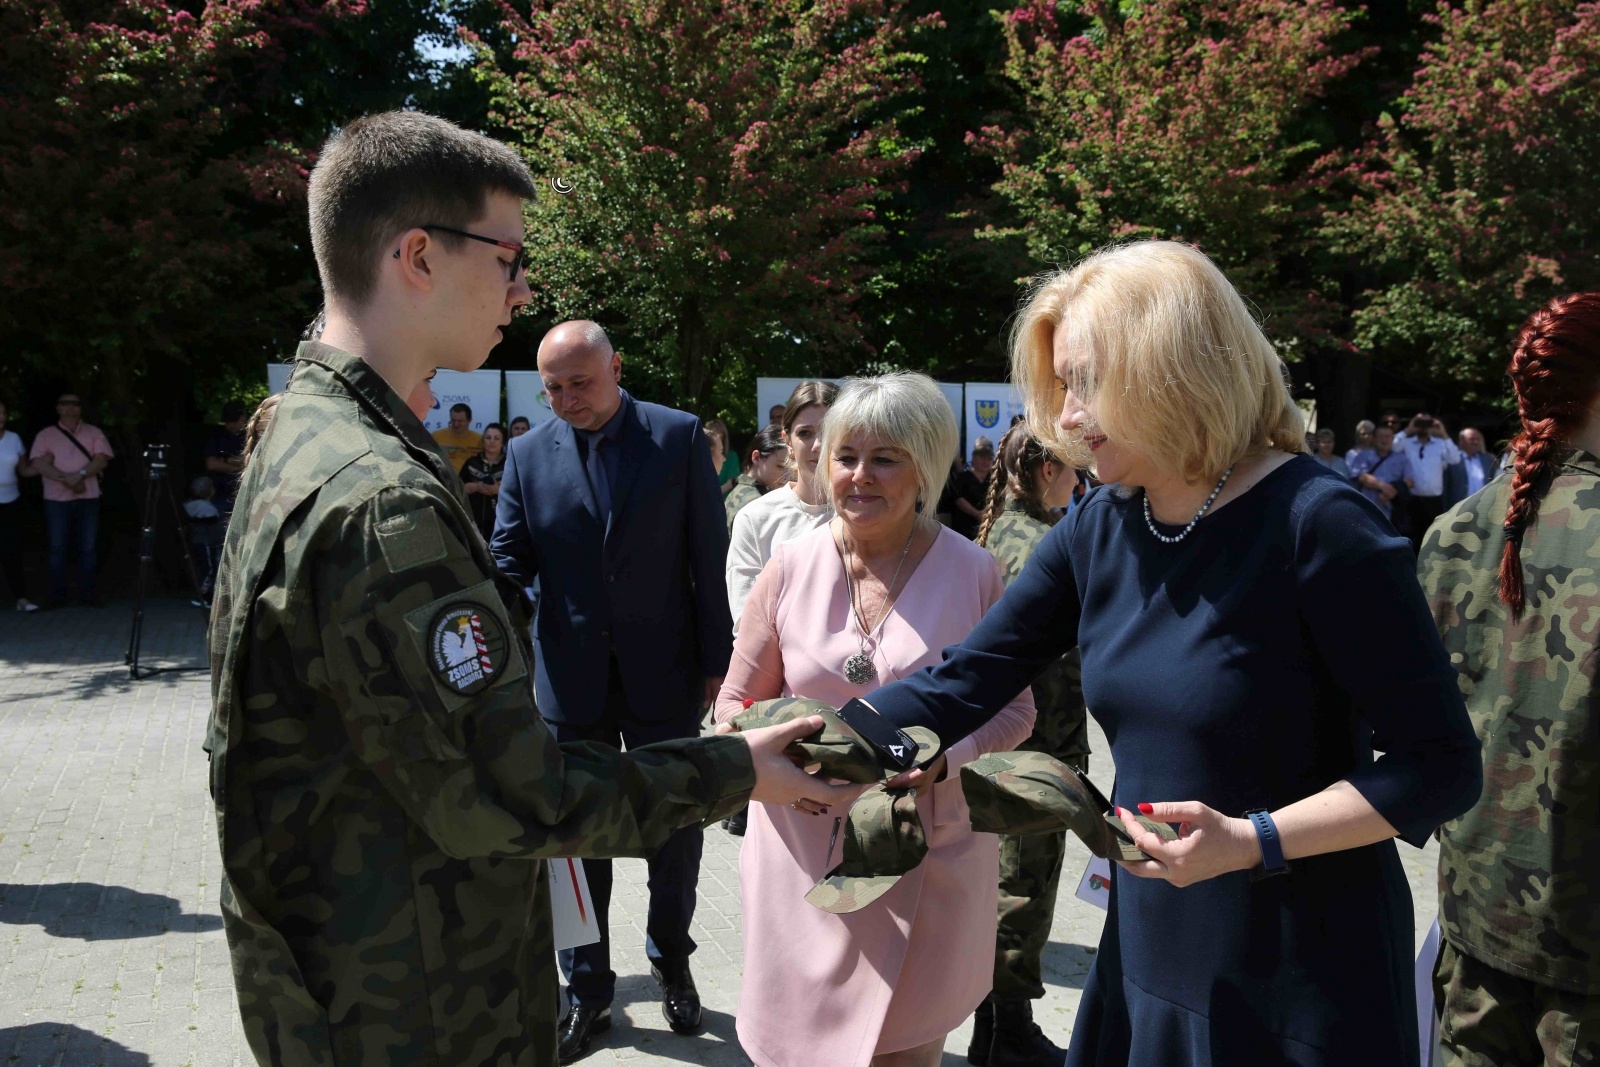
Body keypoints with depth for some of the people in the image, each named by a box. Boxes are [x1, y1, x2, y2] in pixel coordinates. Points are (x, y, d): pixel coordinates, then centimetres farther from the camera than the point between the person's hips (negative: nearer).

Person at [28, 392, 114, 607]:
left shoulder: (93, 432, 10)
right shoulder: (45, 435, 7)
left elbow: (101, 460, -3)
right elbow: (39, 464, -5)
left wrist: (80, 474, -19)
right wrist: (65, 479, -19)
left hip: (88, 498, 1)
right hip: (56, 499, -1)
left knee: (88, 547, 1)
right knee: (57, 547, 1)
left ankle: (87, 592, 6)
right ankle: (57, 595, 6)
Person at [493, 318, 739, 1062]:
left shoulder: (679, 436, -5)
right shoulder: (529, 453, 0)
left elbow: (708, 555, -4)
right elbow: (509, 559, 0)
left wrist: (717, 659, -4)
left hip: (663, 672, -1)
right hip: (571, 678, 2)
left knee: (676, 822, 12)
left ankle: (670, 960, 37)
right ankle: (587, 991, 28)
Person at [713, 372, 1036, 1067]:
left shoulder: (972, 572, -5)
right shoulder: (791, 566, -1)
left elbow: (1013, 707, 1)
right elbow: (736, 702, 6)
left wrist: (937, 753, -18)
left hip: (927, 858, -1)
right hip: (804, 850, 1)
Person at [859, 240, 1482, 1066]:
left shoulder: (1316, 525, -19)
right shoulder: (1100, 528, -1)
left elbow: (1440, 765, -15)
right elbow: (962, 685, -1)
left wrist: (1253, 841, -26)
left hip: (1300, 975, -5)